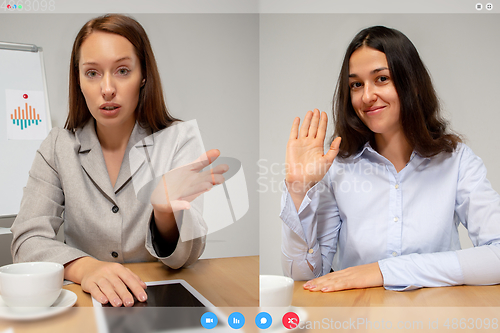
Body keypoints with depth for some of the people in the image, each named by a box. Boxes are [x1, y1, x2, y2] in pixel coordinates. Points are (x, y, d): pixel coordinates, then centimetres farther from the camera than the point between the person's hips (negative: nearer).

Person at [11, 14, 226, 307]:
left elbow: (184, 257, -10)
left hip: (164, 303, -1)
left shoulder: (180, 138, -5)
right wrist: (84, 267, -24)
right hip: (84, 300, 2)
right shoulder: (58, 146, 1)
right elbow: (27, 241, -5)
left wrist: (166, 210, -32)